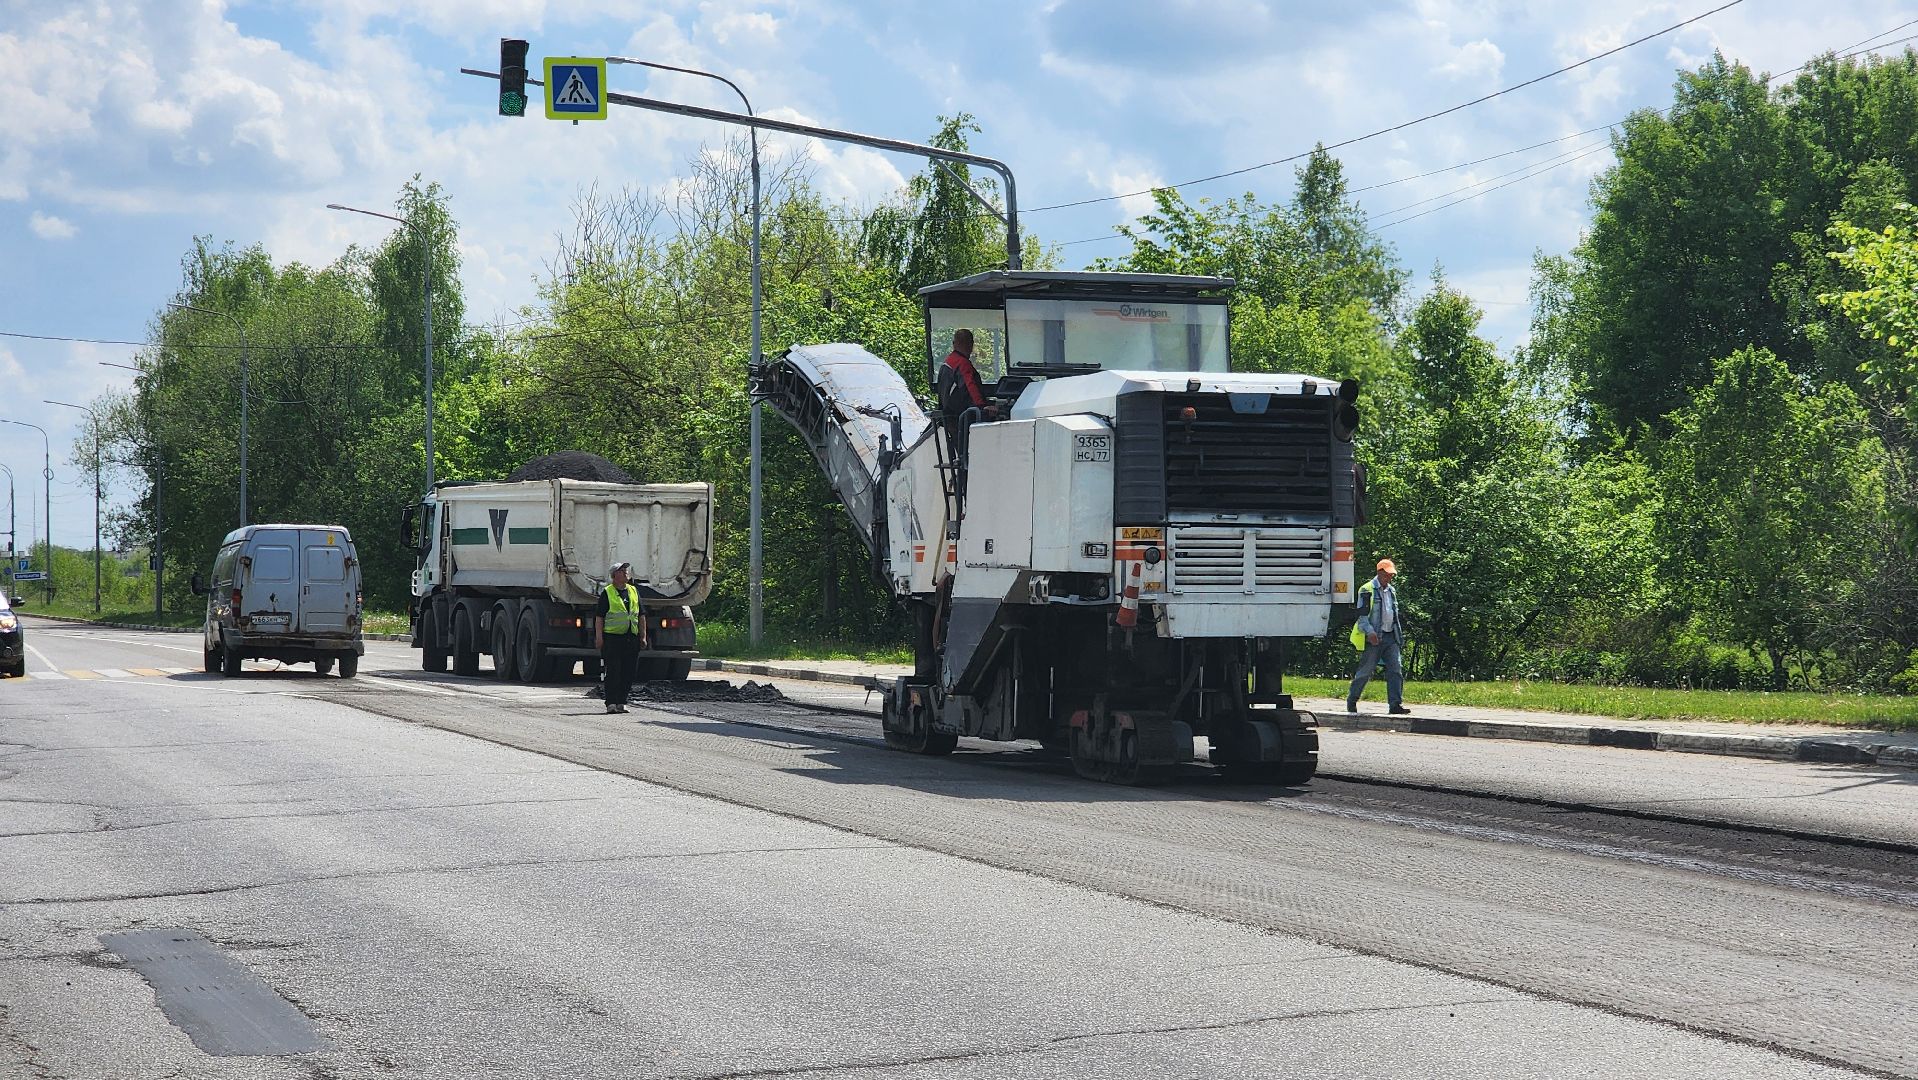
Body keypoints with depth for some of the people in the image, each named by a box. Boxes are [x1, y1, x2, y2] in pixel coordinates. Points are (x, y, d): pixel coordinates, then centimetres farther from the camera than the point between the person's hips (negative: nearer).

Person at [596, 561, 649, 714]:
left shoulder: (634, 592, 16)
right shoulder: (607, 593, 0)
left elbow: (641, 615, 18)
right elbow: (599, 617, -2)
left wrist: (643, 636, 12)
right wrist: (599, 637, -10)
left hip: (631, 638, 5)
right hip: (612, 637, -5)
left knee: (628, 672, 5)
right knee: (613, 671, -8)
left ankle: (621, 702, 13)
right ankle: (611, 703, -7)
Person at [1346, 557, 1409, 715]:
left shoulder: (1391, 591, 18)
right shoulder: (1367, 590, -5)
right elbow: (1362, 614, -11)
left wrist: (1400, 635, 19)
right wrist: (1370, 632, -23)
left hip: (1390, 637, 6)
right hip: (1373, 638, -6)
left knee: (1395, 670, -6)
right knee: (1365, 671, -1)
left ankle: (1395, 704, -9)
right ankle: (1351, 701, 15)